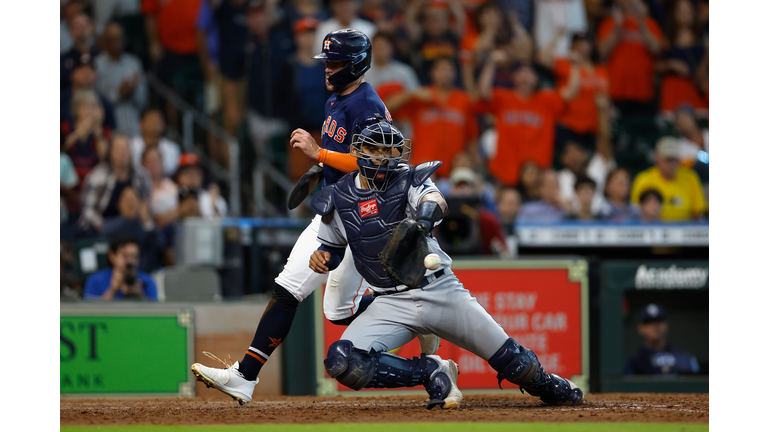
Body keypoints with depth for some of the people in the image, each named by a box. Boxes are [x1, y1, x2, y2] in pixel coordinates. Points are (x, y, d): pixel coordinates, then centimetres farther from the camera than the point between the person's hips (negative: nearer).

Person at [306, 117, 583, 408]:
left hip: (441, 291, -1)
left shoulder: (409, 180, -4)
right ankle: (432, 373, -7)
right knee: (342, 362, -26)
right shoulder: (338, 200, 2)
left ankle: (545, 385, 38)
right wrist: (321, 257, -7)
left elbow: (434, 200, -28)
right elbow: (333, 248, 18)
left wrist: (426, 216, -53)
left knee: (515, 363, -1)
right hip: (392, 304, 2)